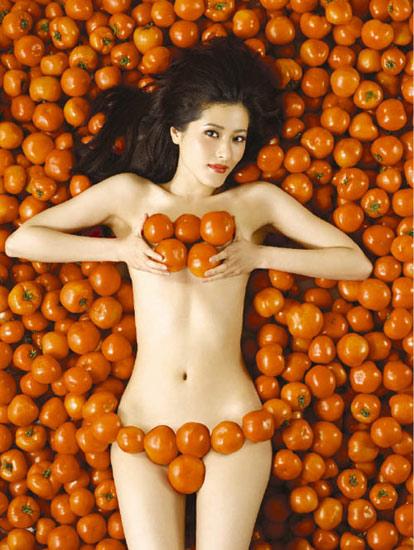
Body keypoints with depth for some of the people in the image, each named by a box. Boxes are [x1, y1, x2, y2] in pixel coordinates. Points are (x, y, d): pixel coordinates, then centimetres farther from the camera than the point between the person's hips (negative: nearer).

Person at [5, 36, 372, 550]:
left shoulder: (257, 200, 7)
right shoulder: (130, 193, 7)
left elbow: (356, 261, 5)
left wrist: (259, 255, -7)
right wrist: (120, 246, -6)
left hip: (231, 423, 0)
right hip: (143, 419, 0)